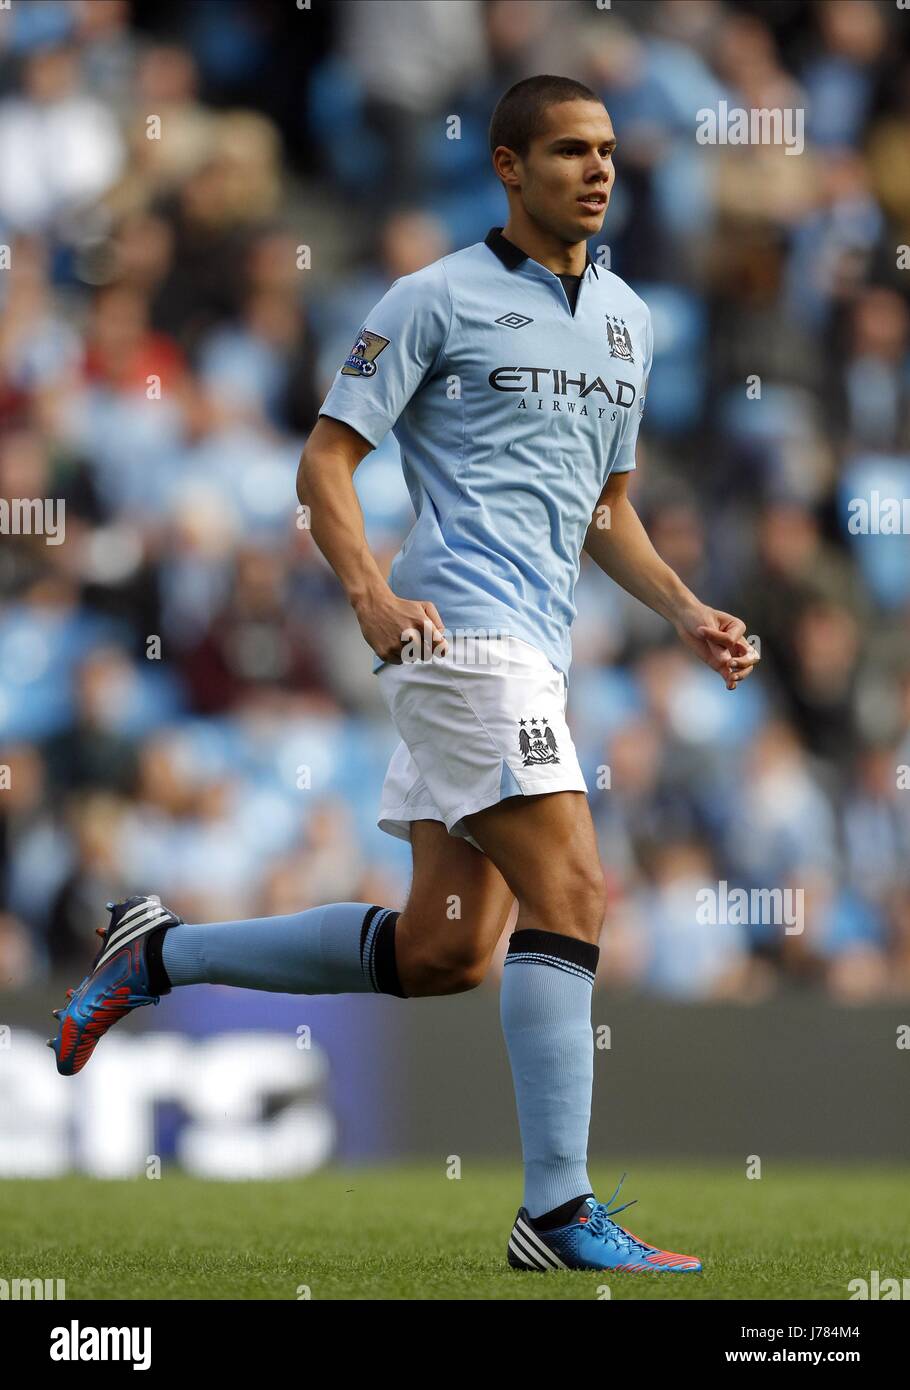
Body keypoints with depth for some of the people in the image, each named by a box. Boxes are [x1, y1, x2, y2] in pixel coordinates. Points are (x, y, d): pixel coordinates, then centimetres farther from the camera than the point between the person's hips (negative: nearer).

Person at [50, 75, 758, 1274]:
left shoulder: (627, 320, 19)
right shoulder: (437, 299, -2)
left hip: (533, 647, 8)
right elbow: (326, 461, -5)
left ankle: (159, 955, 23)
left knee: (441, 953, 8)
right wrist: (373, 591, -21)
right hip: (460, 625, -8)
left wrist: (689, 615, 12)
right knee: (569, 893, -18)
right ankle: (561, 1216, -18)